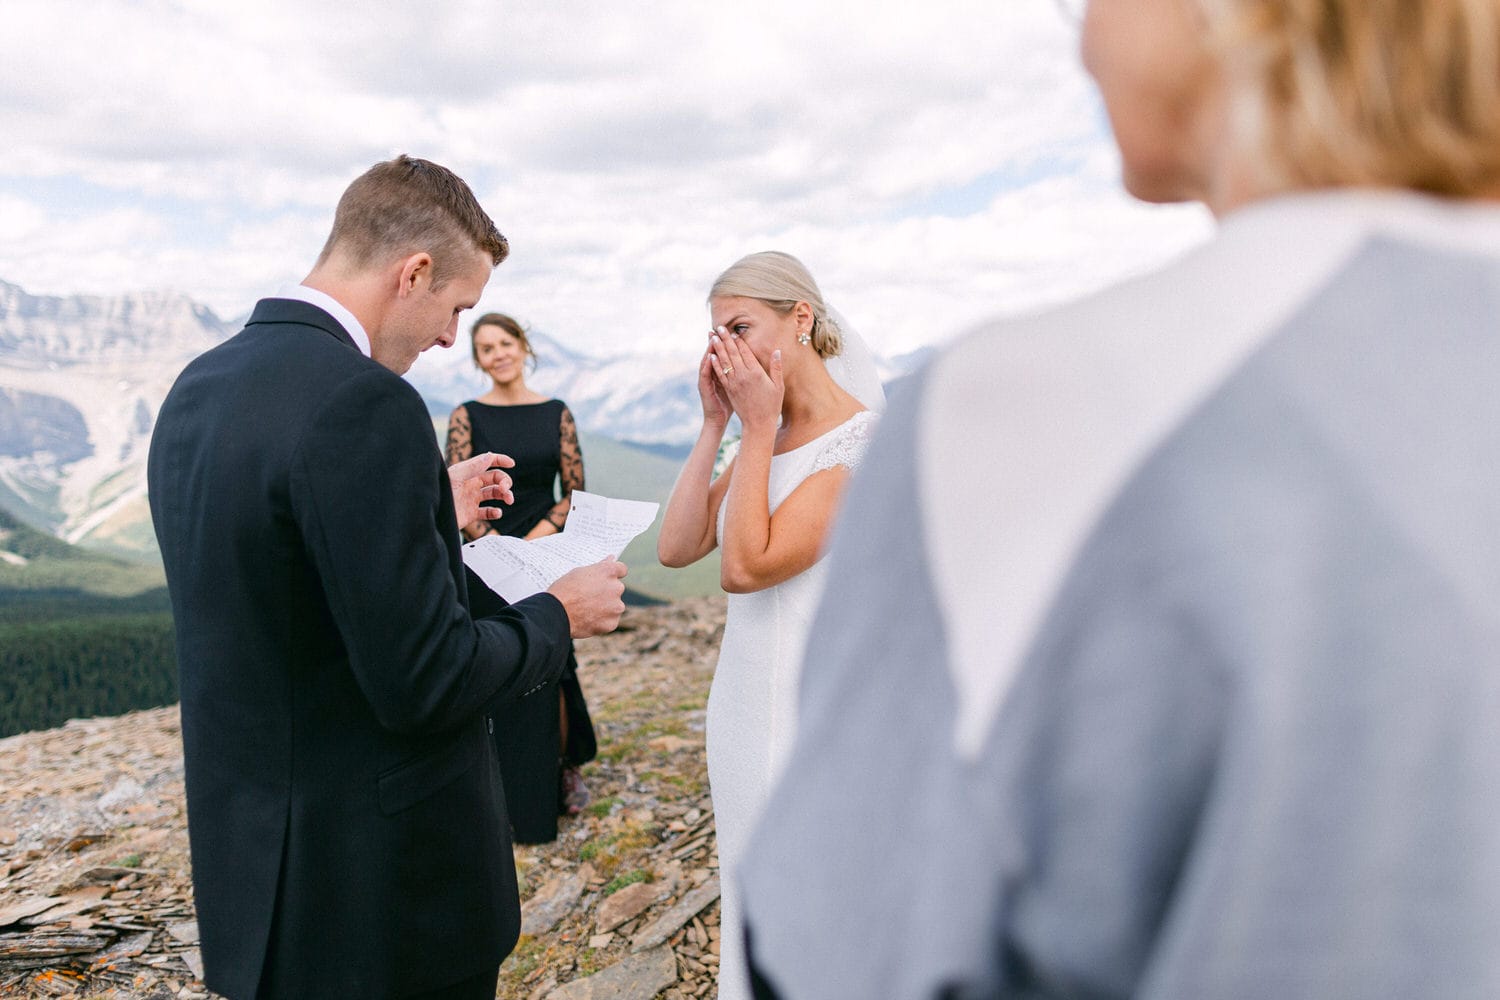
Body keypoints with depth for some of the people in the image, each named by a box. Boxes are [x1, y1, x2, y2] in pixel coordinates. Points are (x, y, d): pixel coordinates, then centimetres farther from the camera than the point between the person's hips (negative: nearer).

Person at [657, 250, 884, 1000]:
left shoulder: (864, 439, -17)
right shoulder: (762, 441, 8)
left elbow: (746, 566, -23)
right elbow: (676, 547, -1)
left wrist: (758, 427, -16)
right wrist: (714, 425, -4)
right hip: (744, 703, 8)